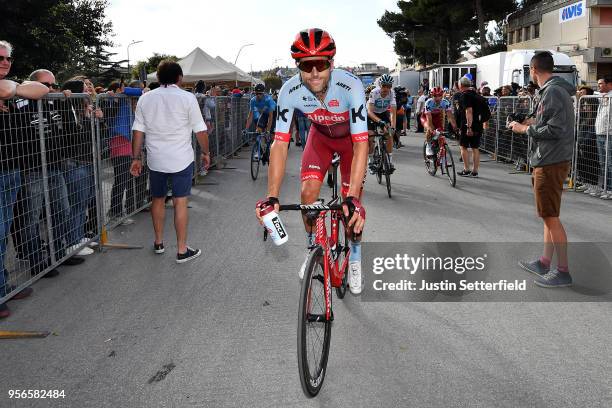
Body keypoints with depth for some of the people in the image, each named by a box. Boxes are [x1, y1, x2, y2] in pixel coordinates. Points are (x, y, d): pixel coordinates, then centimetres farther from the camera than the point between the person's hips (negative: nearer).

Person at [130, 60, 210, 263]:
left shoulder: (145, 98, 2)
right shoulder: (187, 98, -7)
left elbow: (138, 131, 3)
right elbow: (200, 131, -5)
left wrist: (136, 158, 10)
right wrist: (205, 152, 8)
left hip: (155, 160, 4)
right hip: (181, 159, -3)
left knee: (158, 199, 18)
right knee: (180, 202, 1)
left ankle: (158, 243, 31)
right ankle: (182, 250, 6)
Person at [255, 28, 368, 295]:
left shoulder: (350, 86, -39)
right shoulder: (290, 91, -30)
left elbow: (361, 144, -42)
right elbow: (280, 144, -30)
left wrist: (353, 199, -51)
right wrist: (272, 197, -40)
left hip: (351, 138, -2)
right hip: (320, 135, 2)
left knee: (351, 206, -7)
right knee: (308, 193, -14)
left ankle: (355, 258, 20)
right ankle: (313, 249, 13)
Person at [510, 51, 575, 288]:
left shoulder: (552, 92, -16)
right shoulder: (557, 90, 15)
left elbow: (554, 130, -22)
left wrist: (525, 129, -12)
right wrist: (534, 123, 14)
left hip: (551, 163, -10)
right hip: (549, 161, 10)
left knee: (551, 216, -5)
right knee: (549, 215, 15)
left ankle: (563, 271, 2)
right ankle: (545, 263, 24)